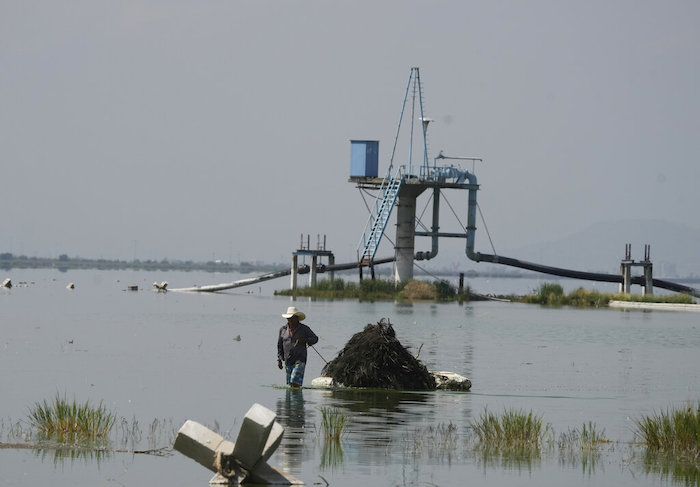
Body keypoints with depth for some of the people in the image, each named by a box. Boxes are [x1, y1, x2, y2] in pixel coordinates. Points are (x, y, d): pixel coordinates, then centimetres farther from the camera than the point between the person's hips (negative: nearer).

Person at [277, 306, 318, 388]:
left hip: (300, 360, -5)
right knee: (290, 384, 9)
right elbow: (279, 346, 15)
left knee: (295, 382, -17)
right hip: (288, 361, 5)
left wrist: (306, 340, -15)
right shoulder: (283, 329, 8)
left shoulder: (304, 329, -1)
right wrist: (279, 360, 8)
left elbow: (315, 338, 5)